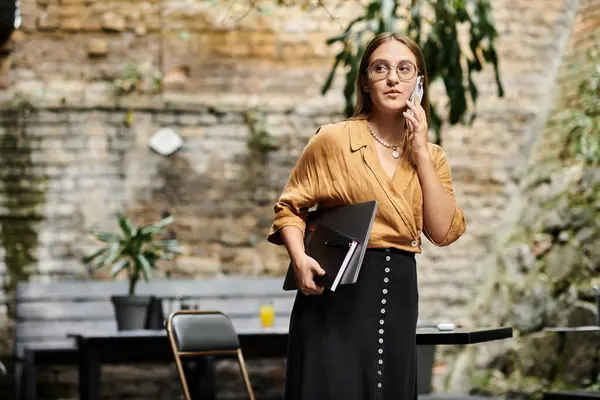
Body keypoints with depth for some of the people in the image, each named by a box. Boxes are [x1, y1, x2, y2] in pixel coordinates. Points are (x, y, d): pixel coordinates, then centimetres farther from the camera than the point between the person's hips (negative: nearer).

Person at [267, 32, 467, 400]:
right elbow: (290, 208, 2)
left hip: (398, 293, 5)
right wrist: (300, 259, -16)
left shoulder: (432, 156, 10)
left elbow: (444, 232, -3)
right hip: (337, 289, -4)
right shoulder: (333, 139, -3)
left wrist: (421, 155, -6)